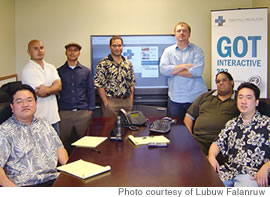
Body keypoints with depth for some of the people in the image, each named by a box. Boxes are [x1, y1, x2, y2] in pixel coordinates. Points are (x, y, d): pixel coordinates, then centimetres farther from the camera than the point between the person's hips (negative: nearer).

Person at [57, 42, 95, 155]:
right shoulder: (59, 71, 8)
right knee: (64, 142, 3)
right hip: (64, 113, 0)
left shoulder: (86, 71, 9)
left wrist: (90, 110, 0)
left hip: (83, 113, 0)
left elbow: (91, 92, 8)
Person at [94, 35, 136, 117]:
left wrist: (131, 100, 5)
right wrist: (106, 102, -13)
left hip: (127, 101, 5)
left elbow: (132, 83, 13)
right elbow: (99, 84, -9)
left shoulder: (128, 63, 10)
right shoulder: (103, 64, -6)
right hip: (111, 101, -4)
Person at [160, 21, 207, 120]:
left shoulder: (197, 50, 4)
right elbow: (163, 69, -6)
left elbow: (197, 71, -11)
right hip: (175, 99, 1)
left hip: (196, 98, -1)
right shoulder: (168, 51, 10)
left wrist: (173, 71, -5)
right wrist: (185, 66, -10)